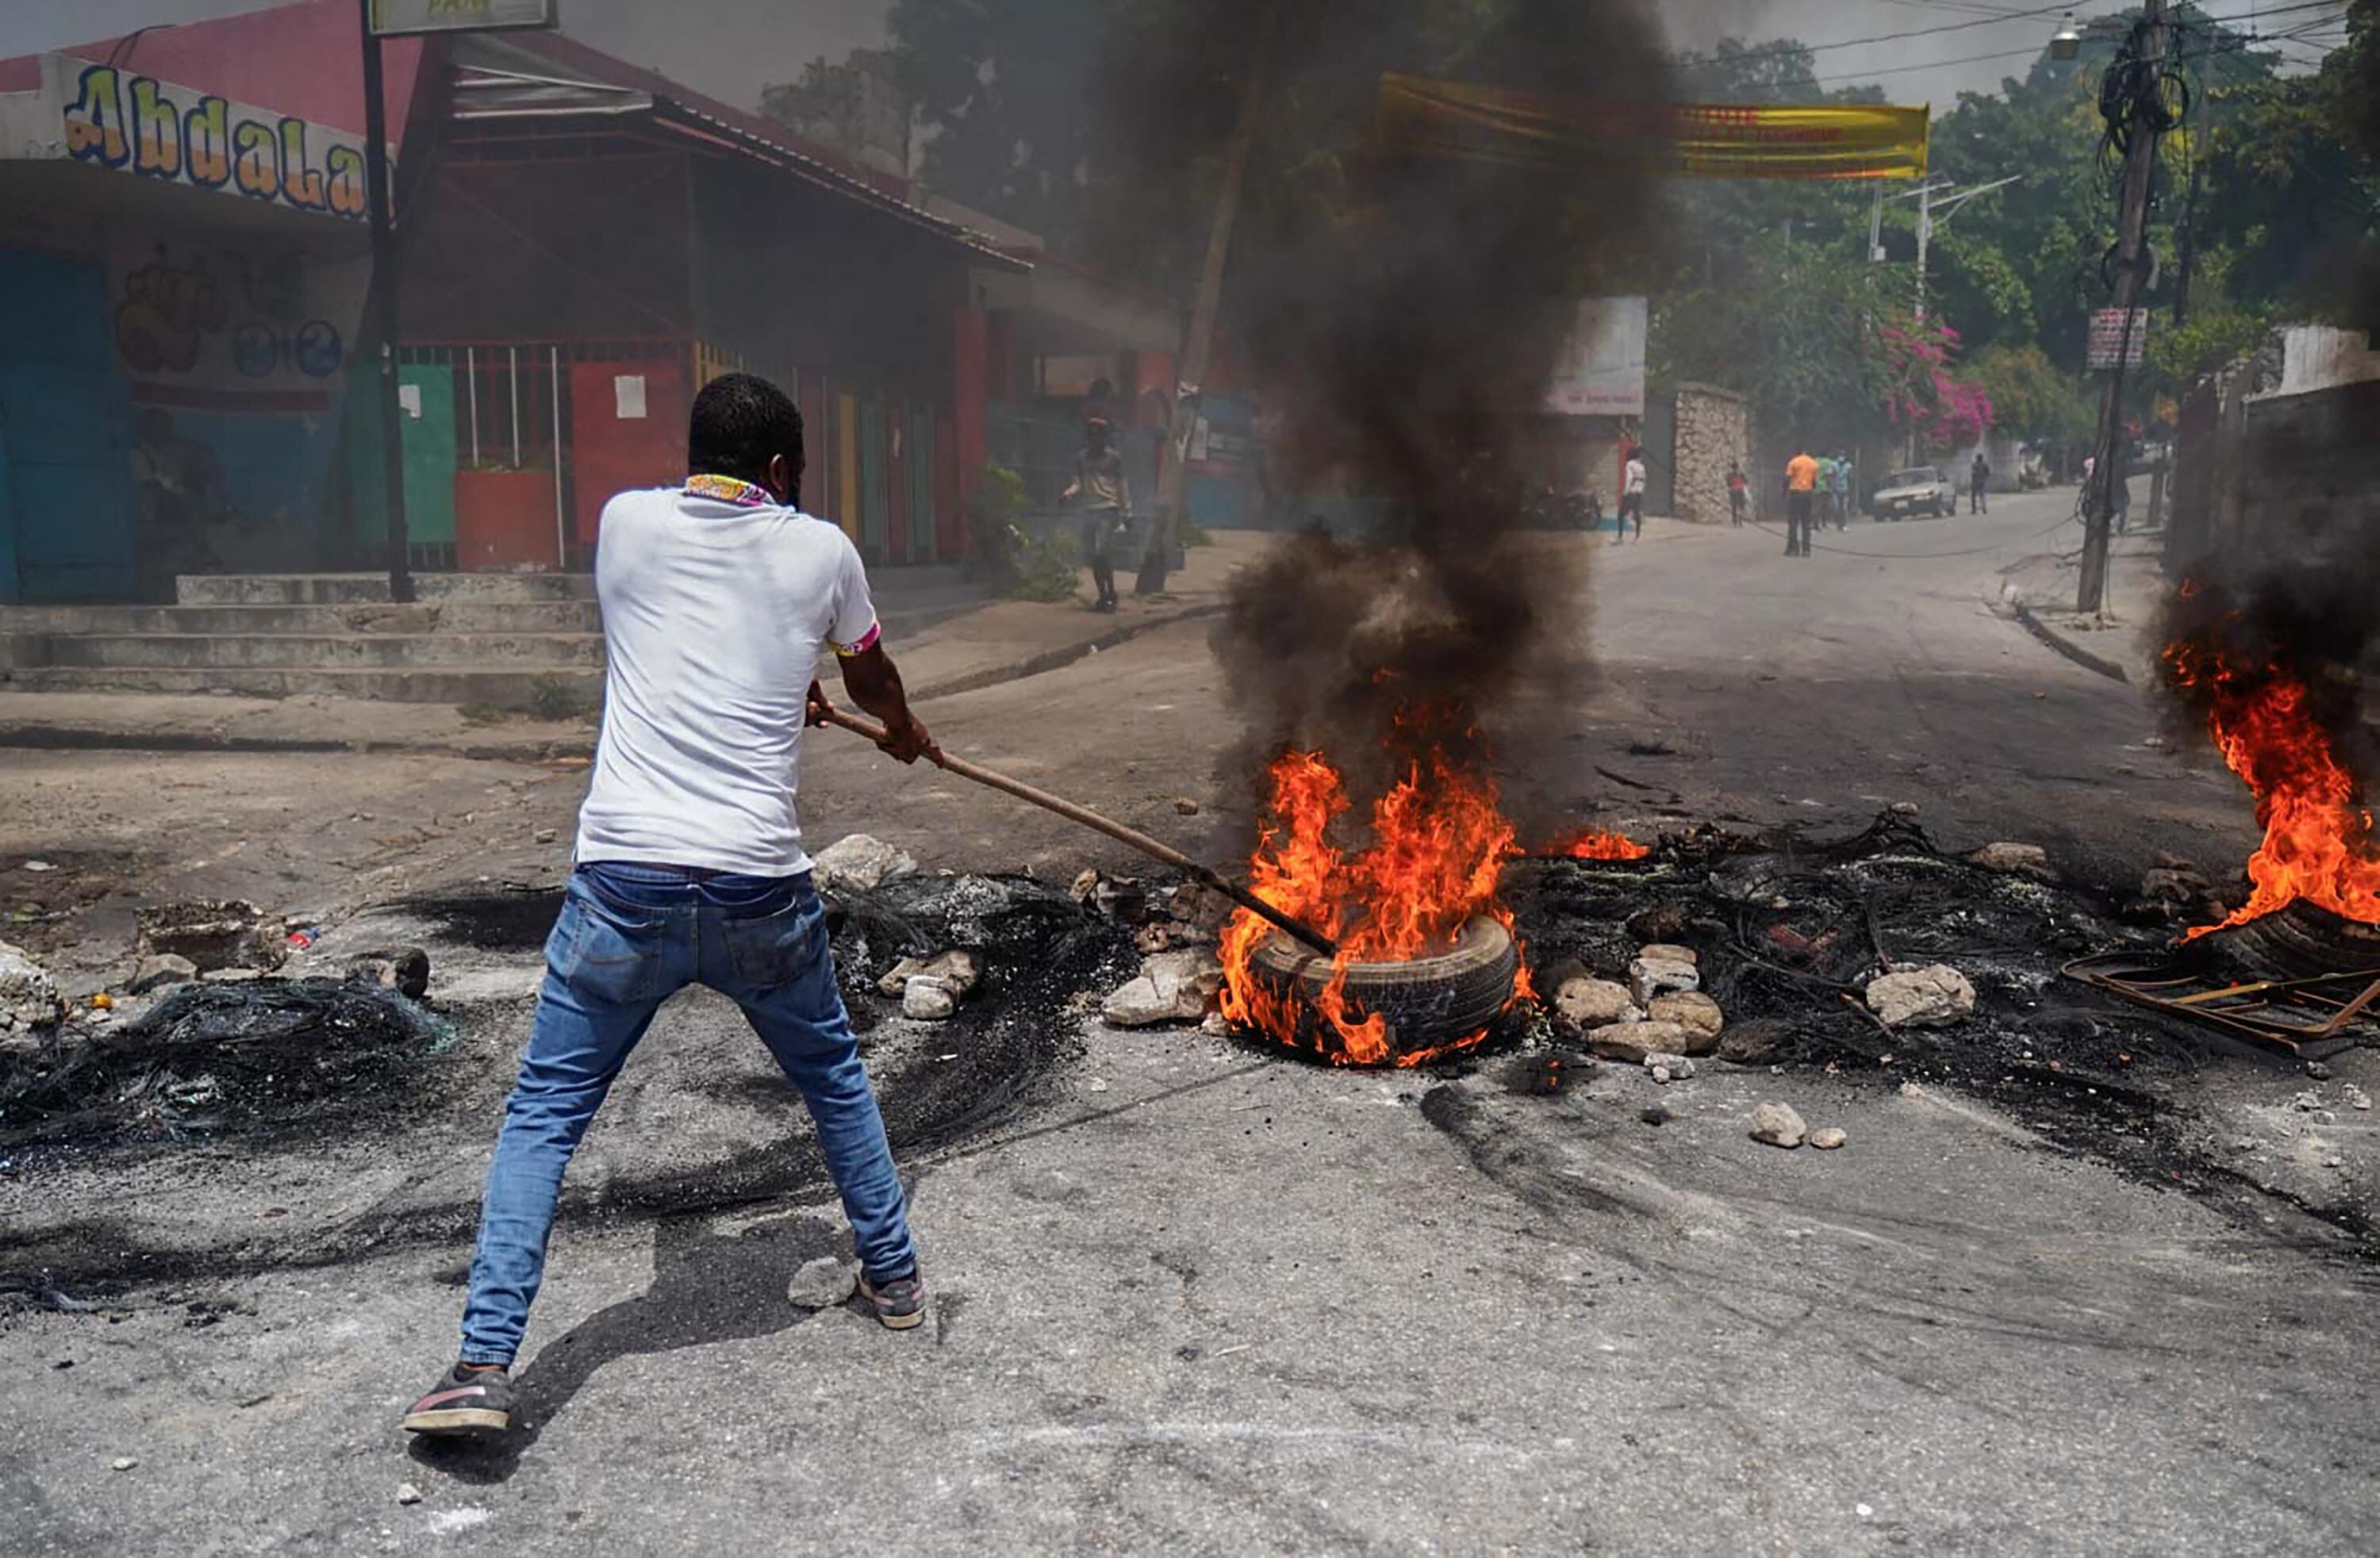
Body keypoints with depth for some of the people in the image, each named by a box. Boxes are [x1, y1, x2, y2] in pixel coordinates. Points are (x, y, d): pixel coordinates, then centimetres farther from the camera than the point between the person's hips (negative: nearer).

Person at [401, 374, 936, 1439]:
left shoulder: (625, 522, 8)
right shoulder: (819, 551, 6)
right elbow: (870, 674, 25)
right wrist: (904, 734, 48)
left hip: (624, 880, 0)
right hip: (761, 890, 0)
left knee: (543, 1113, 11)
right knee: (834, 1079, 23)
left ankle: (482, 1368, 6)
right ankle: (893, 1277, 37)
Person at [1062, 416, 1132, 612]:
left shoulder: (1114, 458, 1)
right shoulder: (1081, 458, 10)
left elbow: (1122, 486, 3)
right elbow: (1078, 483, 8)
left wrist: (1127, 513, 0)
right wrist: (1067, 494, -14)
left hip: (1109, 510, -5)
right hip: (1089, 511, 5)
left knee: (1102, 552, -17)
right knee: (1092, 556, 4)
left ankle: (1111, 594, -6)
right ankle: (1103, 595, 15)